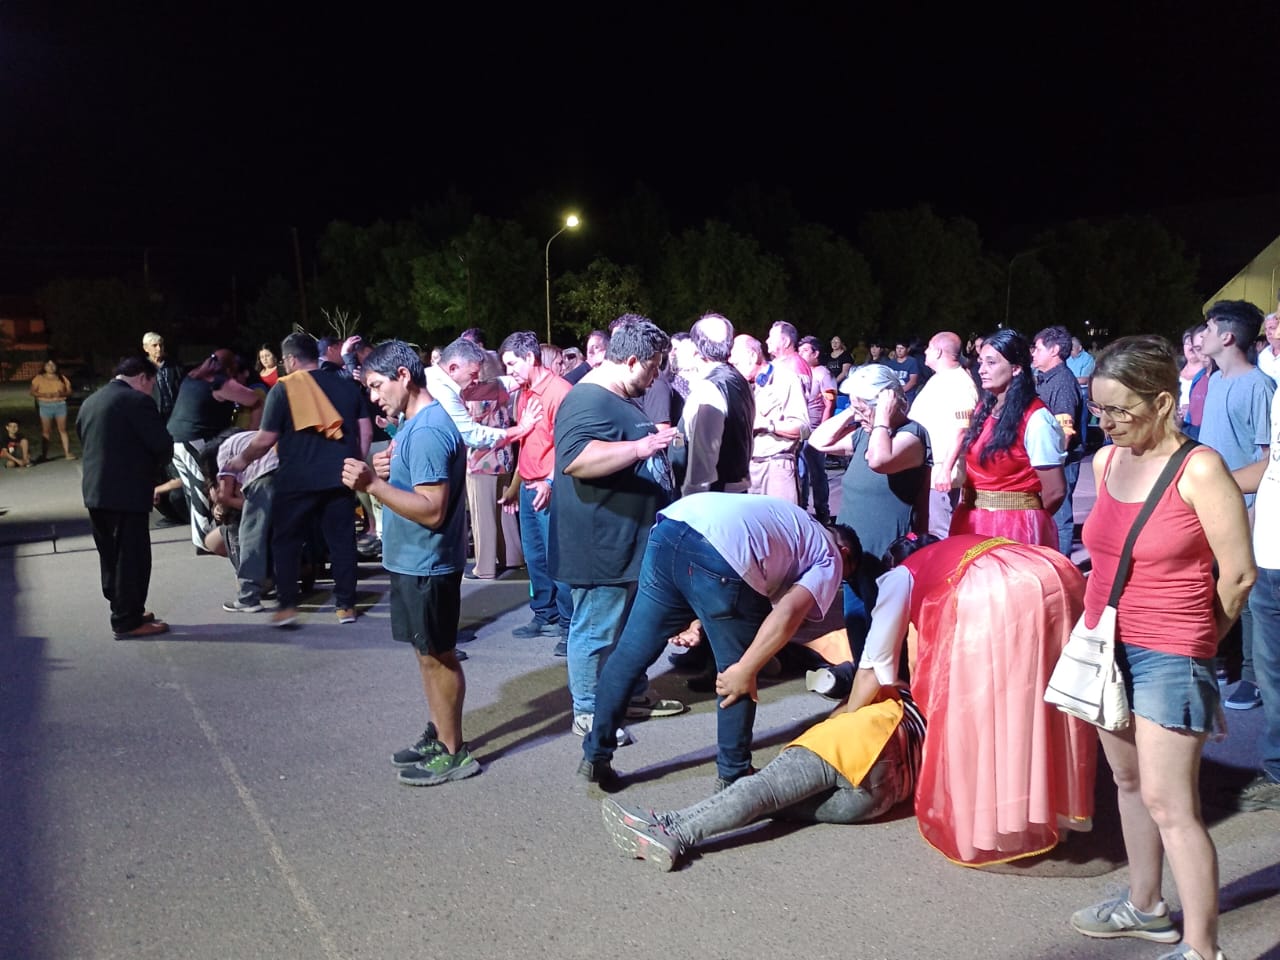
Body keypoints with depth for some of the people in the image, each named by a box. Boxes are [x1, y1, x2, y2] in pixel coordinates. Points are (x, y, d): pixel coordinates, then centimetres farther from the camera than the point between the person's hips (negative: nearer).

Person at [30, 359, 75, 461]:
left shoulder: (62, 378, 11)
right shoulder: (39, 378, 6)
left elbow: (69, 391, 9)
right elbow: (32, 392, 1)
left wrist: (62, 393, -13)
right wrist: (44, 394, -15)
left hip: (60, 405, 1)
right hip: (45, 406, -1)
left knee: (63, 429, -1)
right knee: (45, 431, -1)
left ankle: (67, 453, -1)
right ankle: (44, 455, 3)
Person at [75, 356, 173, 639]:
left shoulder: (90, 401, 13)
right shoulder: (138, 400, -12)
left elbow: (86, 443, 19)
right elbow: (162, 445, -15)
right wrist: (150, 466, 7)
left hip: (95, 491, 8)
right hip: (126, 492, -8)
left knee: (111, 556, 16)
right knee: (132, 557, -1)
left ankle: (125, 610, 27)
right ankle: (128, 622, 4)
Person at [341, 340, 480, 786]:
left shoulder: (428, 432, -22)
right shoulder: (415, 423, 9)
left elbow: (432, 511, -27)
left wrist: (373, 484, -30)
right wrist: (386, 470, -2)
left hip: (427, 564, -10)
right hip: (411, 560, 10)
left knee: (437, 656, 2)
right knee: (429, 653, 19)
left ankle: (454, 753, 15)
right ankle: (437, 735, 33)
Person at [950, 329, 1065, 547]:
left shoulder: (1035, 419, -14)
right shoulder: (983, 409, 8)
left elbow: (1054, 492, -12)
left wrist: (1027, 520, 4)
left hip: (1015, 527, -7)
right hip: (972, 521, 7)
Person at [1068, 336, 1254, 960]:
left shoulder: (1199, 470, -16)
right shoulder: (1105, 462, 4)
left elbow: (1239, 574, -11)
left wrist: (1194, 639, 2)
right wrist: (1118, 625, 14)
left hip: (1168, 657, -7)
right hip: (1107, 645, 7)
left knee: (1169, 805, -5)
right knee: (1128, 781, 18)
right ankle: (1145, 907, 35)